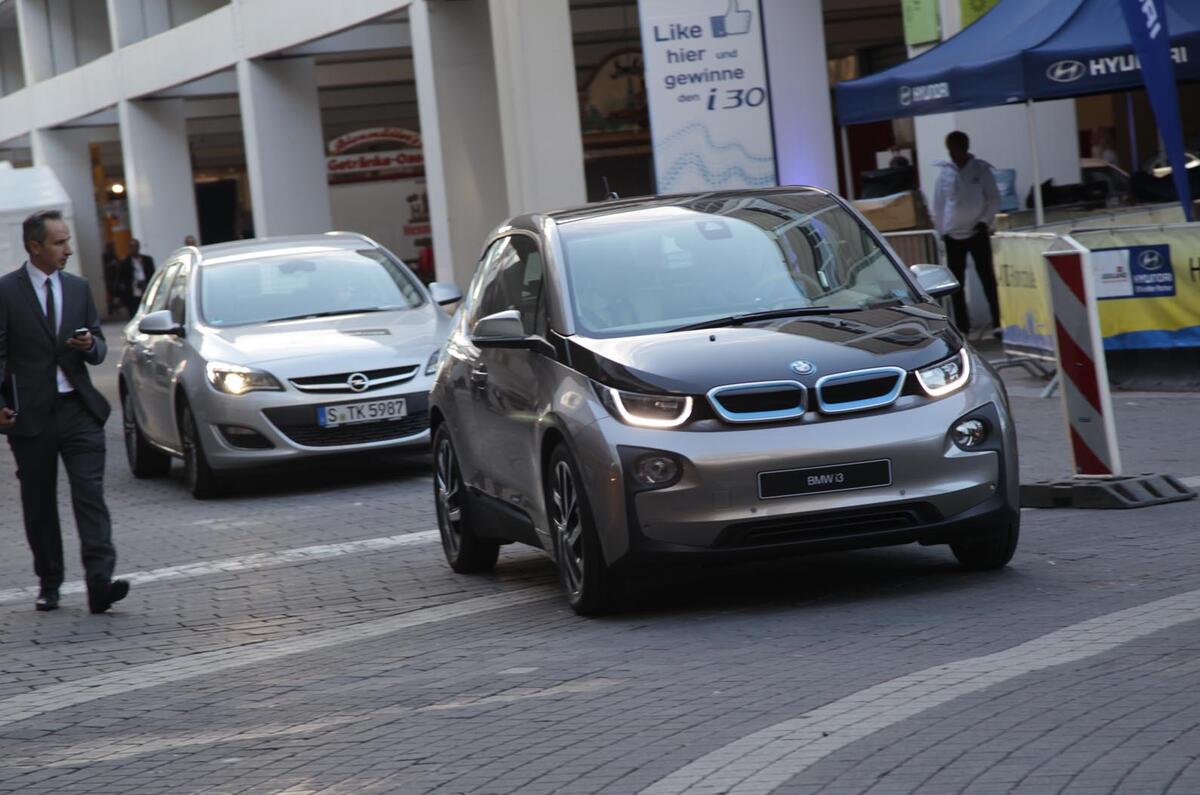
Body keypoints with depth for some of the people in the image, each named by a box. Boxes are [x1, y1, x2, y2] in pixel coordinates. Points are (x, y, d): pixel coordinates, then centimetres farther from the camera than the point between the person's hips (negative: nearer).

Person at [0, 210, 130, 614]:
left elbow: (99, 348, 16)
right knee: (38, 504, 8)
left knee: (90, 493, -10)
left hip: (78, 409, 2)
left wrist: (90, 346, -8)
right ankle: (49, 583, 20)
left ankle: (100, 581, -18)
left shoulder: (78, 288, 11)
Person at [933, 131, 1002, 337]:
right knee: (957, 282, 4)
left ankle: (998, 321, 4)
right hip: (953, 235, 2)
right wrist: (941, 230, 3)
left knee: (987, 277, -1)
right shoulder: (945, 172, 1)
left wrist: (986, 220, -12)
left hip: (977, 232, -2)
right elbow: (939, 204, 6)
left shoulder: (981, 169, -4)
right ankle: (962, 326, 10)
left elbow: (994, 199, -1)